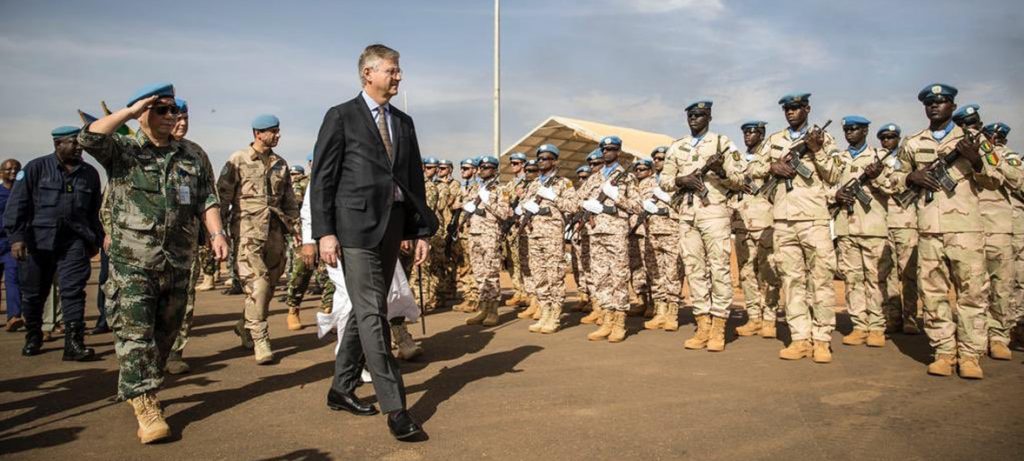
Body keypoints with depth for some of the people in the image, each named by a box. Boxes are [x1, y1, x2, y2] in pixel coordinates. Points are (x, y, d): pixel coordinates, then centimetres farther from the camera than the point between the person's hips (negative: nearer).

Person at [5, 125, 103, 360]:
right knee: (33, 294, 10)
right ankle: (33, 338, 29)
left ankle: (74, 343, -6)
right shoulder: (36, 168, 0)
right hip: (37, 241, -1)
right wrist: (16, 236, -11)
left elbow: (94, 211, 17)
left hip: (74, 242, 1)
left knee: (73, 291, -7)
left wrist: (96, 240, 19)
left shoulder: (90, 173, 9)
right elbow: (17, 204, -3)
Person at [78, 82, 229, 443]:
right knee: (135, 334, -7)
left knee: (166, 333, 13)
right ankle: (146, 408, -4)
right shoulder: (122, 151, 2)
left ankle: (138, 389, 32)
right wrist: (129, 111, -13)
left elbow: (206, 201, 8)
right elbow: (89, 138, -19)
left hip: (178, 262, 4)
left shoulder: (191, 156, 11)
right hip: (132, 263, -4)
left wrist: (217, 233, -6)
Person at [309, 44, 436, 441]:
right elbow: (322, 178, -4)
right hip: (356, 228, -6)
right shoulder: (341, 117, 0)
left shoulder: (404, 123, 16)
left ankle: (342, 389, 28)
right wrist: (324, 232, -12)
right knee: (373, 315, -8)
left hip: (392, 227, 6)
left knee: (365, 311, 13)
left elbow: (415, 180, 15)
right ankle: (395, 407, -5)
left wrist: (422, 230, 10)